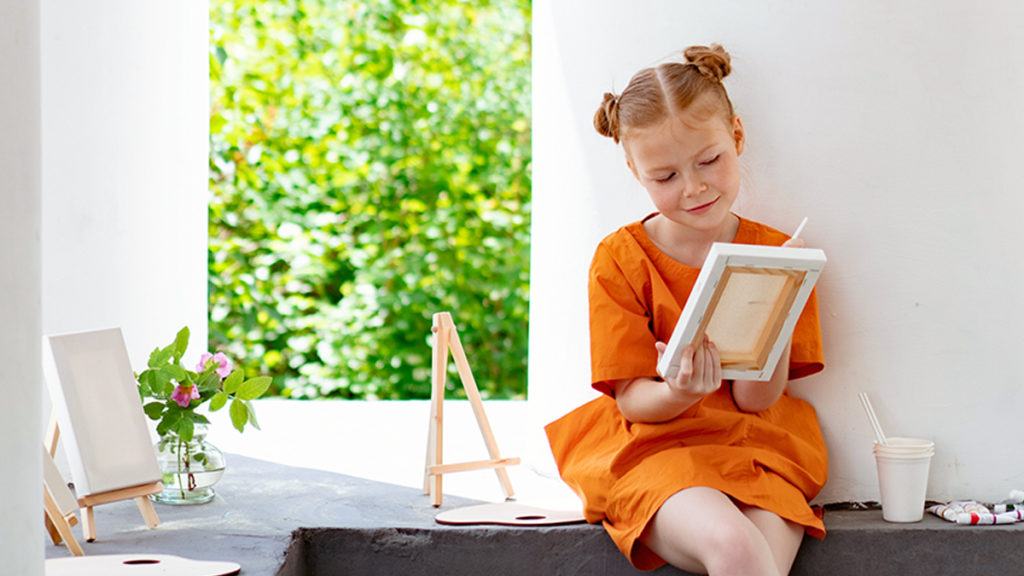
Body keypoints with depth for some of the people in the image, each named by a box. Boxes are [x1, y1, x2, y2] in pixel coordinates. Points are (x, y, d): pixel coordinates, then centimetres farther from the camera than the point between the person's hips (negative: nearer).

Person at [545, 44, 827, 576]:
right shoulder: (620, 259, 0)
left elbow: (756, 399, -2)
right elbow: (632, 400, -3)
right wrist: (680, 394, -26)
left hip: (753, 453, 2)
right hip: (653, 452, -2)